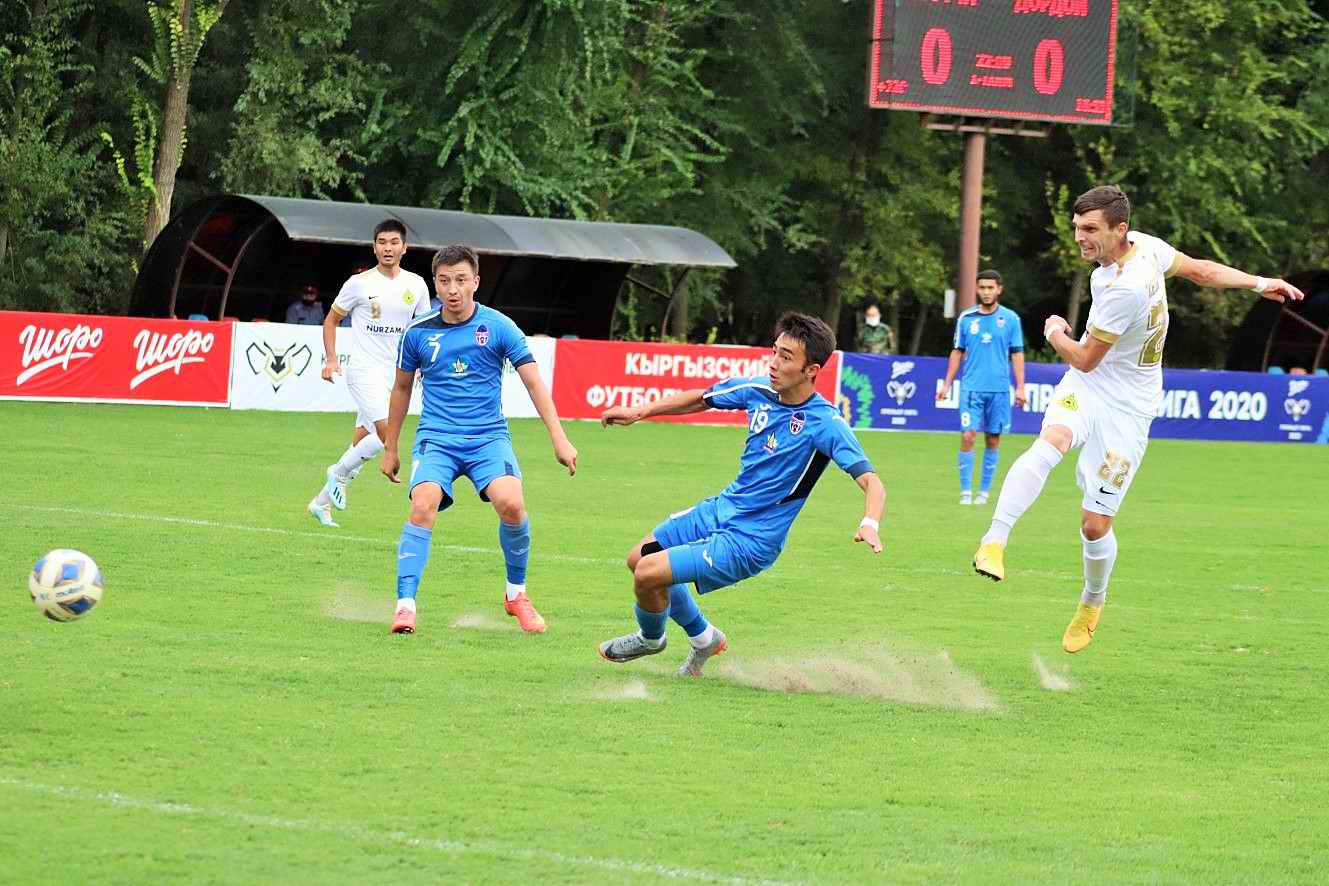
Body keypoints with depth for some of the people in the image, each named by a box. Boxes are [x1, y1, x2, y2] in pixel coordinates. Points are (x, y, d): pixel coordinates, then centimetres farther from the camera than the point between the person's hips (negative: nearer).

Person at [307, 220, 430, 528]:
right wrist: (331, 359, -3)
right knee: (387, 433, -22)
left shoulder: (416, 285, 6)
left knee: (363, 439, 8)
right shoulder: (359, 283, -4)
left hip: (395, 374, 5)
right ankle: (339, 472, 1)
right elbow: (332, 319, 7)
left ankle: (322, 502, 21)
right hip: (363, 370, -5)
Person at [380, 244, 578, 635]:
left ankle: (516, 594, 0)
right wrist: (390, 449, 23)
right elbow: (402, 388, 19)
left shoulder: (498, 327, -1)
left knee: (511, 504, -26)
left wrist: (559, 438, -6)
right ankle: (405, 606, -25)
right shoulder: (418, 333, 4)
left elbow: (533, 382, 1)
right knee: (423, 505, -27)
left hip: (488, 437, -1)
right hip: (436, 438, 1)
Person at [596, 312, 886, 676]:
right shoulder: (759, 391, -6)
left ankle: (651, 638, 21)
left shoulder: (825, 423, -25)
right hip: (721, 509, 8)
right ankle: (704, 638, 37)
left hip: (750, 540, -8)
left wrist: (869, 524, -50)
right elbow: (700, 399, 14)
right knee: (639, 559, 21)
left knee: (648, 573, -14)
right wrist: (639, 411, 10)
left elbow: (871, 482, -30)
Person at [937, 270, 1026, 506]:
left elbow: (1017, 354, 6)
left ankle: (984, 491, 12)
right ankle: (966, 491, -4)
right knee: (968, 436, -10)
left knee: (993, 439, 3)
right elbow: (957, 352, 12)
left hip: (999, 389, 0)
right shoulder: (966, 318, 5)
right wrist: (947, 384, 8)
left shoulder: (1010, 318, 3)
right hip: (971, 387, 0)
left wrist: (1020, 387, -1)